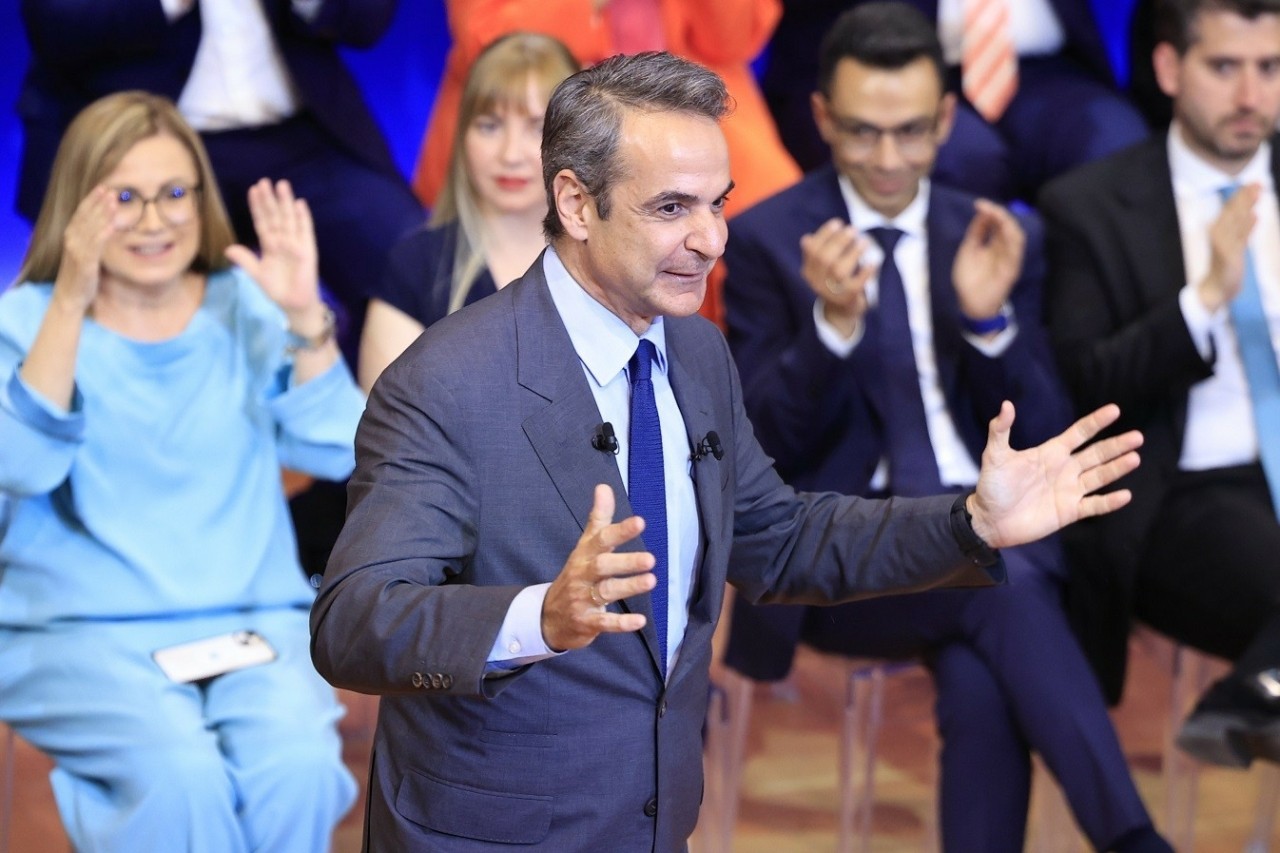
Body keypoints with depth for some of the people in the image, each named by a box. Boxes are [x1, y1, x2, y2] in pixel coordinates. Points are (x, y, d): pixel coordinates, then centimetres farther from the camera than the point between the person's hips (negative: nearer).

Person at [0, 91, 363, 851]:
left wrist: (306, 319, -16)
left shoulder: (246, 309, 10)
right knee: (182, 776, -31)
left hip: (254, 623, 2)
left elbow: (334, 454, -2)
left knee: (296, 767, -29)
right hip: (83, 632, -2)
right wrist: (72, 303, -23)